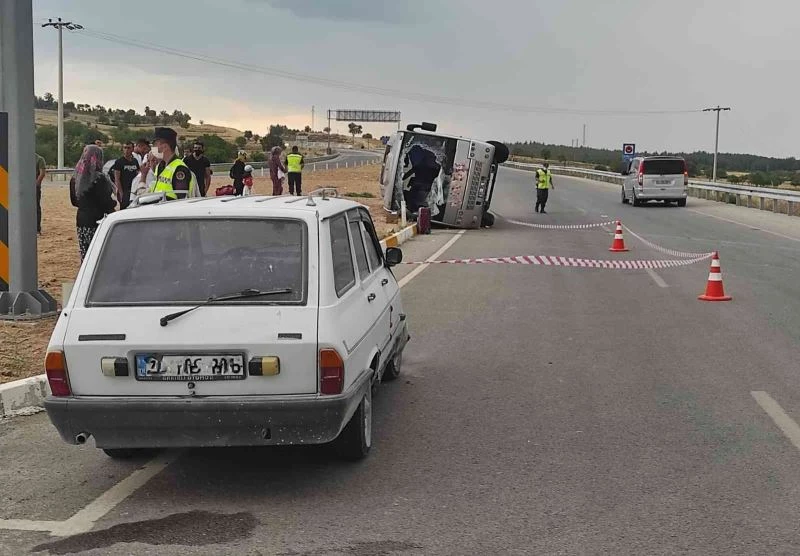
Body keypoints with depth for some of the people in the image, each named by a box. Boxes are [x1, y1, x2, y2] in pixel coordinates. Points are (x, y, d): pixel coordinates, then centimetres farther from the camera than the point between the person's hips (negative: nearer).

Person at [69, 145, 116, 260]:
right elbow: (106, 202, -13)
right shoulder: (99, 178, -14)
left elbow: (74, 201, 17)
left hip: (81, 221, 7)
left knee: (85, 258, 11)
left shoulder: (76, 177, 8)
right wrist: (114, 202, 7)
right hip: (97, 221, -7)